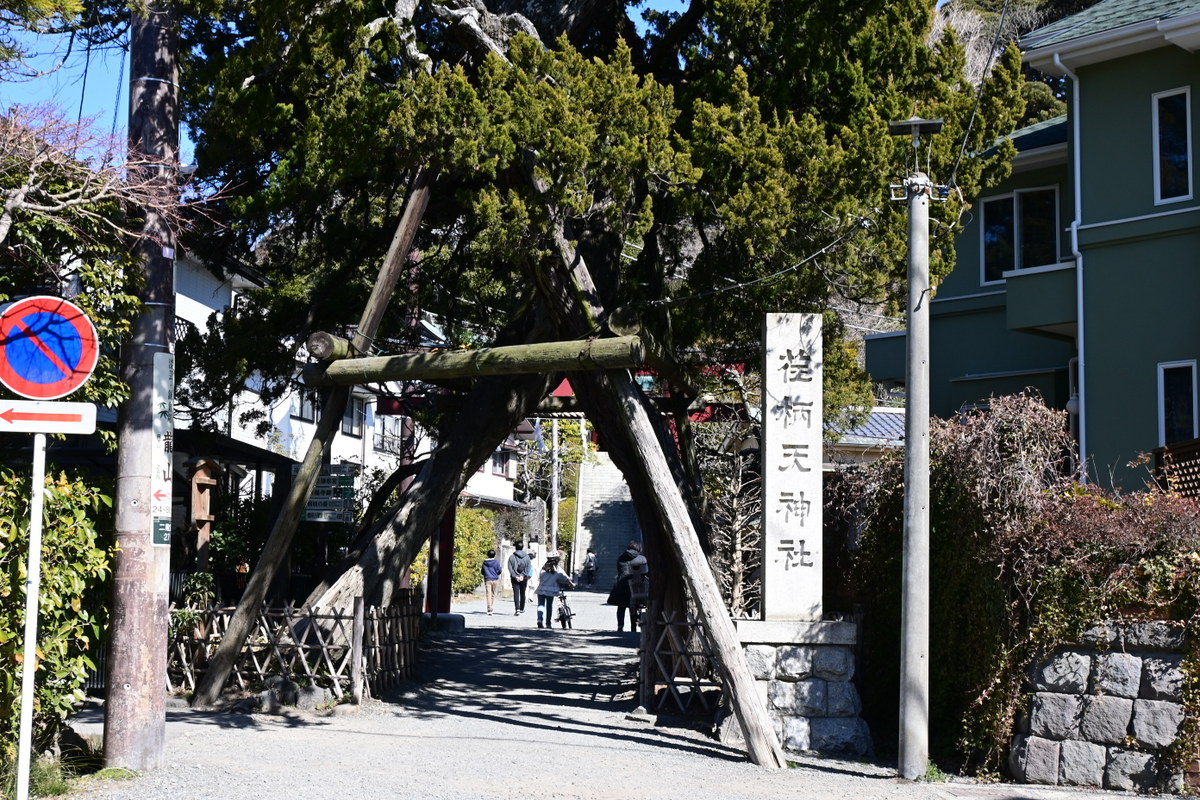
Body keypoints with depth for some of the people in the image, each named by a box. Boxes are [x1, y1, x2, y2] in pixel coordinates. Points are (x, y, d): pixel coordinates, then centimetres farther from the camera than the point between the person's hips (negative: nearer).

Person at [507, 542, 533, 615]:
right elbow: (529, 567, -5)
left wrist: (515, 576, -10)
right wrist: (523, 575, -8)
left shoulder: (511, 557, -2)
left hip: (515, 578, -2)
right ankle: (522, 609, 23)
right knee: (522, 593, 14)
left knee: (516, 593, -4)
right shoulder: (527, 557, 1)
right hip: (524, 578, 2)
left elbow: (510, 568, -8)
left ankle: (517, 609, -18)